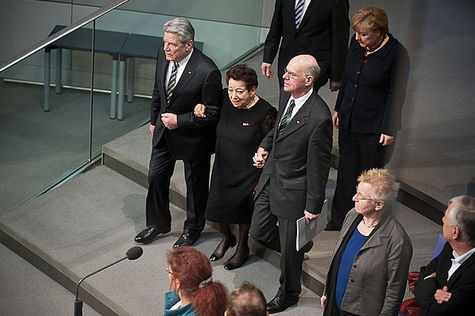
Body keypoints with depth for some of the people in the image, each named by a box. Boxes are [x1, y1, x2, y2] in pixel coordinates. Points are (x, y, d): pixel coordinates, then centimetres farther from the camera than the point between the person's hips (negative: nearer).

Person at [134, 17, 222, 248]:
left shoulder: (207, 72, -31)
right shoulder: (163, 54, -11)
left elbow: (212, 113, -21)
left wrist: (179, 121, -24)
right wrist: (154, 120, 15)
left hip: (193, 138, -6)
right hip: (164, 131, 6)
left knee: (195, 183, 15)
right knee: (156, 177, 16)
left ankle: (193, 228, 38)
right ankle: (158, 223, 40)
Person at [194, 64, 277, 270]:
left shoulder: (265, 113, -24)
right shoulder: (226, 102, -10)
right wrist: (202, 107, -8)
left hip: (248, 174, -5)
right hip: (223, 168, 5)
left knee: (243, 211, 13)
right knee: (218, 208, 15)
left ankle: (242, 247, 41)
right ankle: (227, 238, 47)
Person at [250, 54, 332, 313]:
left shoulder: (319, 118, -28)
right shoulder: (286, 96, -3)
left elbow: (319, 166, -21)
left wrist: (313, 206, -15)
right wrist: (264, 146, 1)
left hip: (293, 190, -7)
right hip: (270, 178, 8)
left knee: (289, 248, 12)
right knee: (259, 231, 20)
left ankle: (288, 294, 36)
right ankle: (300, 247, 46)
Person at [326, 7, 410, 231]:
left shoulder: (396, 53, -18)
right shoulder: (356, 44, 0)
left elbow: (396, 94, -13)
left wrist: (389, 130, -12)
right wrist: (339, 109, 18)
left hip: (374, 126, -6)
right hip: (349, 120, 6)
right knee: (346, 170, 16)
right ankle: (340, 219, 30)